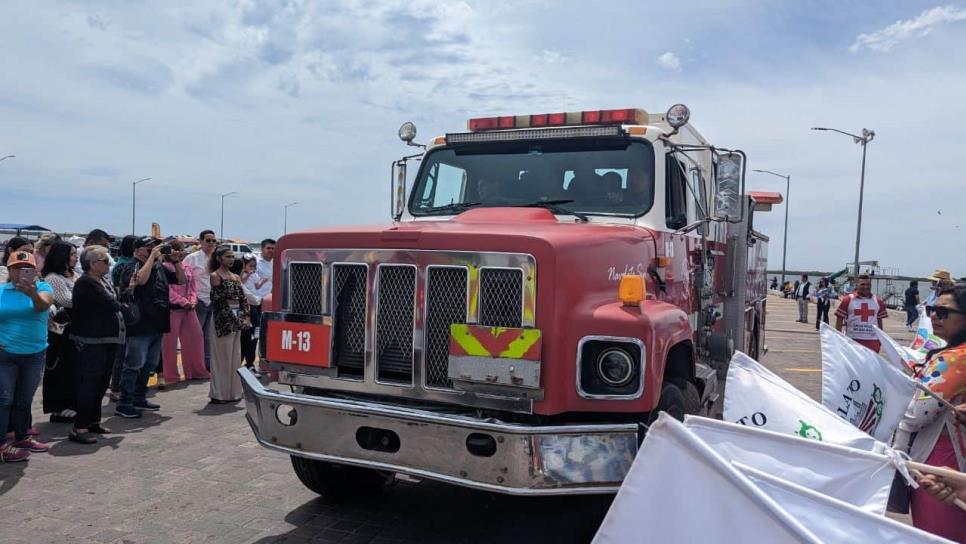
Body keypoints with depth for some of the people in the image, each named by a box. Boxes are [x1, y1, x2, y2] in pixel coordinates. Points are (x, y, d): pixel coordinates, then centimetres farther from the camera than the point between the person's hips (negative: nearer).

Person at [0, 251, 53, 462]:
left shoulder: (42, 288, -3)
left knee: (24, 400, 14)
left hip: (35, 355, 2)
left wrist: (33, 294, -46)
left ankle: (21, 437, 27)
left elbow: (43, 305, -25)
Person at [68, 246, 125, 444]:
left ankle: (94, 421, 26)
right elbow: (110, 305, -20)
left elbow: (114, 305, 14)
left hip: (109, 339, 9)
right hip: (92, 342, -9)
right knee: (89, 383, -7)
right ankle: (79, 428, -2)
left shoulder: (103, 281, 15)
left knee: (101, 383, 15)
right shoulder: (85, 283, -14)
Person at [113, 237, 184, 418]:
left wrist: (176, 260, 2)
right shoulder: (131, 267, -7)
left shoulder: (160, 268, 14)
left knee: (150, 365, 16)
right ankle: (124, 404, 1)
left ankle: (139, 398, 28)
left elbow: (181, 280, 16)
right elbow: (141, 279, -29)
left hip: (157, 325, 8)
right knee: (134, 365, -5)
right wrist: (152, 257, -20)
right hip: (139, 326, -8)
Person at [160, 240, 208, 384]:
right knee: (170, 342, 0)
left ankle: (196, 371, 20)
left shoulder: (188, 268, 15)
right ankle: (171, 376, 8)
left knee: (195, 337, 9)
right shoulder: (165, 268, -7)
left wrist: (192, 302, -4)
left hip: (189, 308, 7)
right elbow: (168, 290, -14)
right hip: (172, 308, -7)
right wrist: (184, 302, -15)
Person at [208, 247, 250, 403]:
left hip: (237, 317, 6)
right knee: (222, 355, -2)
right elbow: (216, 298, -13)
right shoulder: (215, 276, -5)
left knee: (235, 355, 9)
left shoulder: (236, 277, 13)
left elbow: (243, 298, 10)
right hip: (222, 318, -6)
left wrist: (246, 317, 1)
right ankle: (219, 393, 6)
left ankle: (233, 390, 18)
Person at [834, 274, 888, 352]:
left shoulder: (878, 301, 7)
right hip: (852, 340, -2)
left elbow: (879, 321, 14)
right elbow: (839, 319, -1)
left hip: (872, 341, 3)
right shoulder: (848, 300, -2)